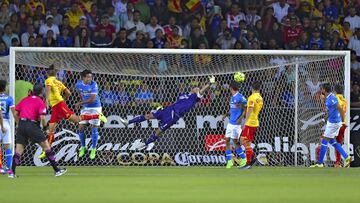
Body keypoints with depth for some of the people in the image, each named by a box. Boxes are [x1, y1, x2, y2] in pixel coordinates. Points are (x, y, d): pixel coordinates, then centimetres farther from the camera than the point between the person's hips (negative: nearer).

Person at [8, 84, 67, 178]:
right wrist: (45, 126, 7)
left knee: (18, 150, 8)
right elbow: (42, 118, -11)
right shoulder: (40, 102, 0)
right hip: (32, 126, -5)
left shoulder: (24, 100, 14)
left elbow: (15, 114, 13)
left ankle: (12, 172, 1)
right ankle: (57, 170, 3)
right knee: (46, 146, 2)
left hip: (21, 125, 5)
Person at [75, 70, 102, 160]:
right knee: (81, 128, 1)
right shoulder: (78, 85, -6)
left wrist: (80, 103, -19)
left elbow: (92, 99, -25)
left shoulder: (93, 85, -21)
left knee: (94, 129, -5)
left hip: (95, 108, -5)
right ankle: (83, 147, 19)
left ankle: (93, 150, 7)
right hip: (85, 108, 5)